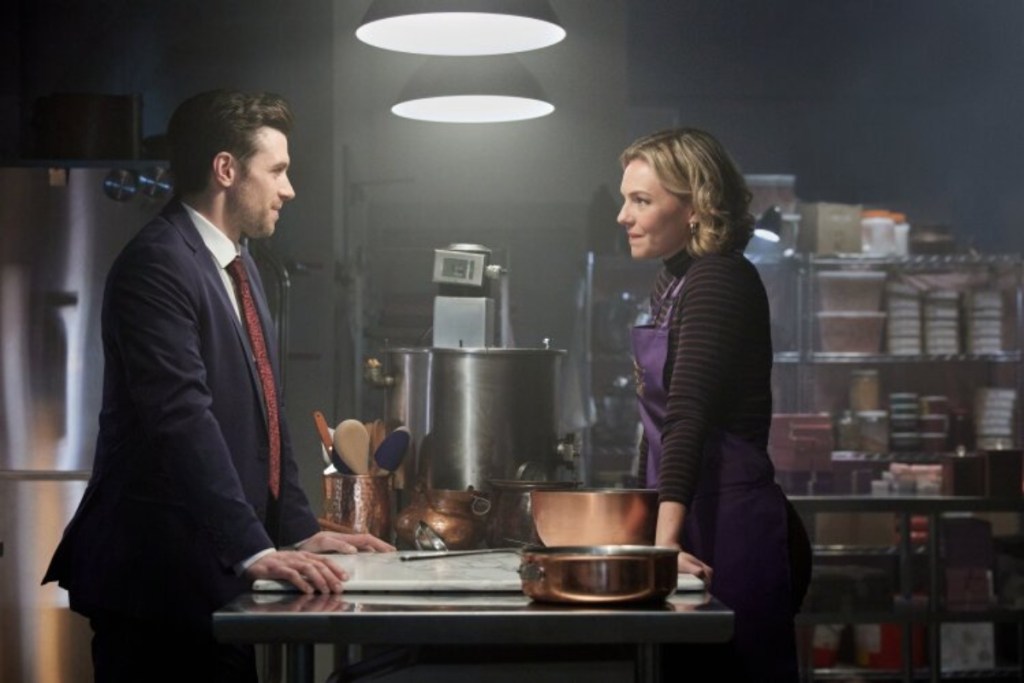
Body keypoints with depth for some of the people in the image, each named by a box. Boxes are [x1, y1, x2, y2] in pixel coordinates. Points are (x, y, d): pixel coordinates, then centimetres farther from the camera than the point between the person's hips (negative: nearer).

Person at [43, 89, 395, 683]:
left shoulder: (237, 264, 16)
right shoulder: (157, 265, -15)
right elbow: (182, 420, -24)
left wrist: (302, 530, 9)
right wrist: (255, 551, -29)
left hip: (214, 575, 9)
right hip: (158, 576, -9)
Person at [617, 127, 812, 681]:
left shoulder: (720, 282, -14)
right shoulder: (671, 285, 14)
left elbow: (688, 416, -25)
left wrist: (666, 541, -33)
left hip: (732, 529, -9)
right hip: (693, 519, 9)